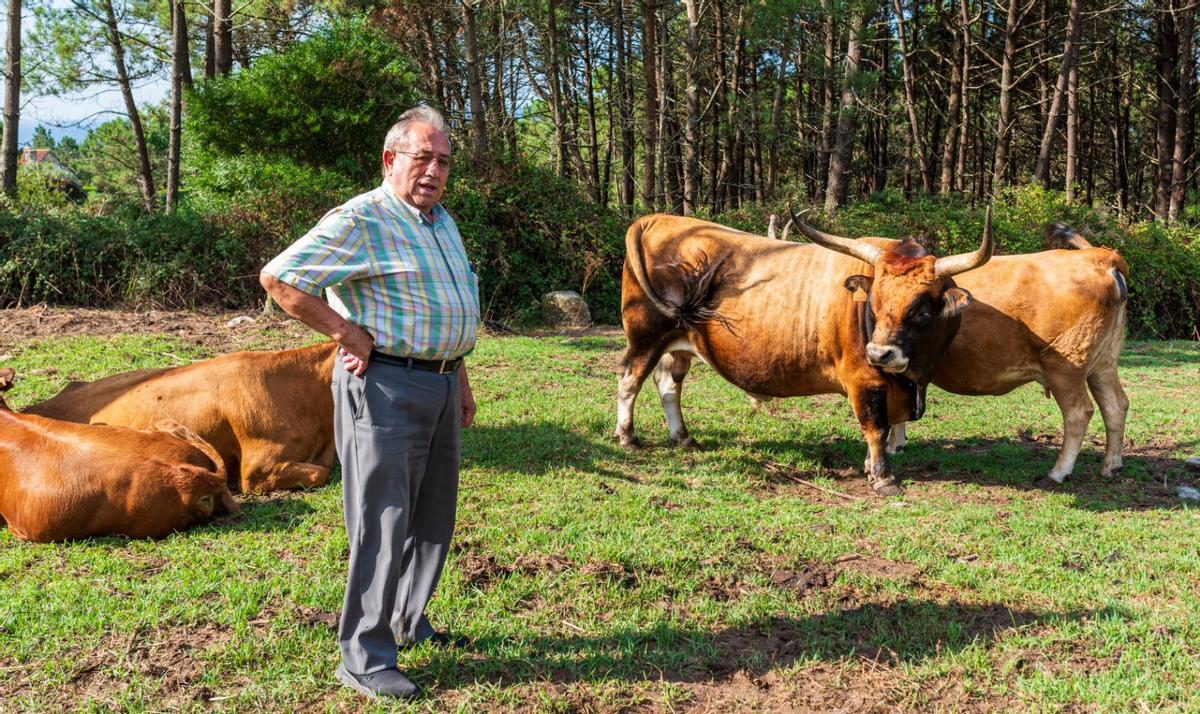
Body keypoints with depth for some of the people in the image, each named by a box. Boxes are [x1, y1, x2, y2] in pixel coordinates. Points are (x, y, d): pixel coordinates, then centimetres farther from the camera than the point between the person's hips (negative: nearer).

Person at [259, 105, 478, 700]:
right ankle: (364, 658, 9)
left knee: (433, 515, 18)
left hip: (439, 386, 9)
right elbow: (277, 278, -17)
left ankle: (408, 622, 36)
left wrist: (460, 380, 21)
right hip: (385, 385, -9)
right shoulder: (360, 221, -13)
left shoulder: (442, 221, 15)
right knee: (383, 523, -4)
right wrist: (347, 333, -16)